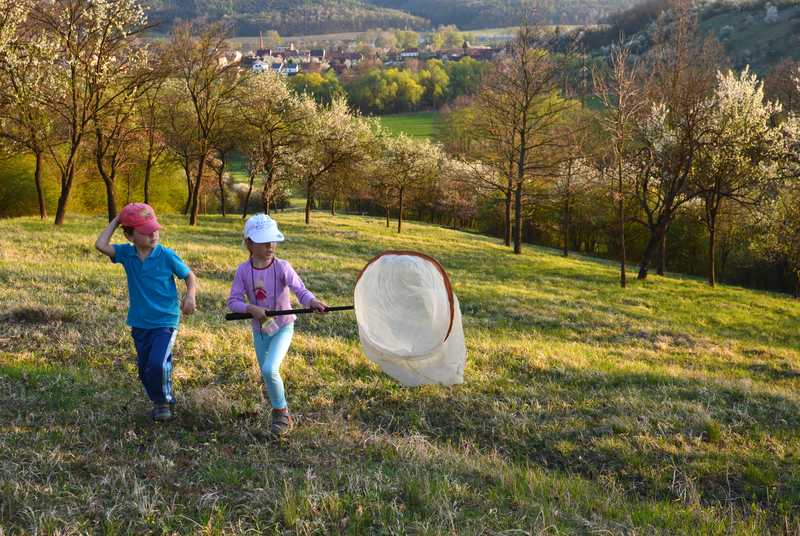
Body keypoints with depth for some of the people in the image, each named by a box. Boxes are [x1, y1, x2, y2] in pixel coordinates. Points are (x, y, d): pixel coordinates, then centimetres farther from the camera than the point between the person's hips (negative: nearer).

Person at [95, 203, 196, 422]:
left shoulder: (167, 255, -11)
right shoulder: (126, 254, -3)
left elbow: (189, 275, 0)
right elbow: (100, 245, -16)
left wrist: (190, 295, -19)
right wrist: (116, 221, -10)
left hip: (165, 322, -4)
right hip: (139, 324, 4)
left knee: (157, 364, -22)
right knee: (145, 370, 14)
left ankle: (163, 401, 5)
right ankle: (161, 402, 38)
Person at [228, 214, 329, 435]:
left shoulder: (282, 267, -17)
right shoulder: (244, 270, -10)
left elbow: (300, 290, -29)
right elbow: (233, 301, -10)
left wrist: (313, 302, -50)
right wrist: (250, 308, -30)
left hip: (282, 328, -4)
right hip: (259, 331, 4)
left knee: (270, 369, -22)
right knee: (266, 374, 15)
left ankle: (280, 413, 0)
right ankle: (283, 415, 39)